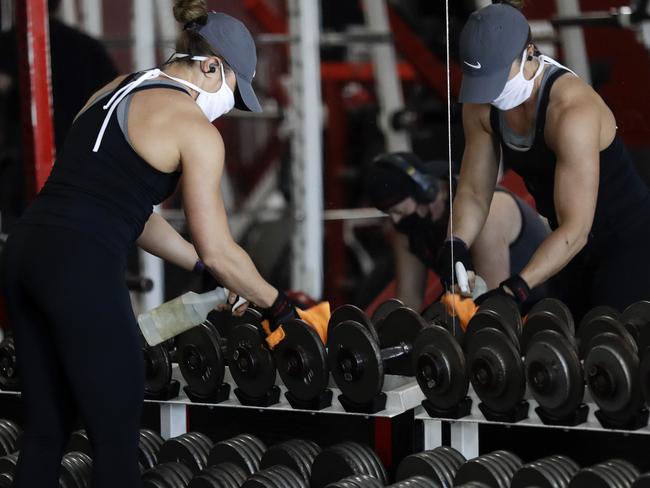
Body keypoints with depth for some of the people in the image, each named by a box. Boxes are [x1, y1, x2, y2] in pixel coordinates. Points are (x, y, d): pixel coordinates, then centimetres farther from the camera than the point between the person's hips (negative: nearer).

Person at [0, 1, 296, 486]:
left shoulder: (116, 90, 21)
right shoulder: (196, 129, -3)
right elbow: (218, 251, -1)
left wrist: (208, 273, 28)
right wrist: (278, 306, 14)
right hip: (80, 269, -8)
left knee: (46, 431, 15)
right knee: (117, 441, 3)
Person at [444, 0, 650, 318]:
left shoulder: (572, 110, -30)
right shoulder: (482, 106, -8)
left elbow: (575, 228, -32)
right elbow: (474, 191, 0)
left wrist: (515, 289, -39)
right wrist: (454, 246, -20)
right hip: (577, 244, 8)